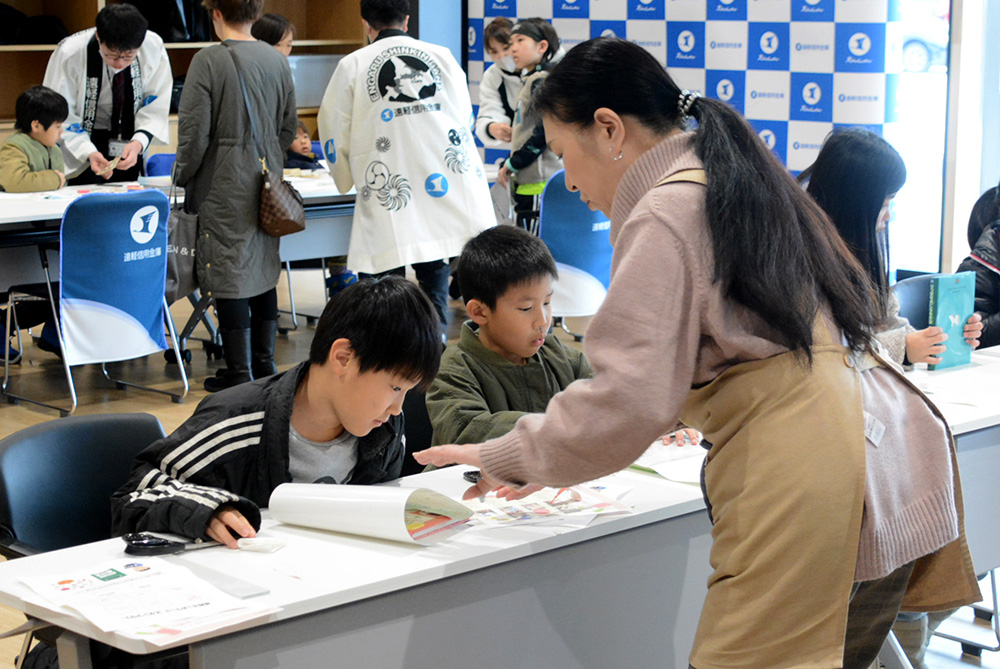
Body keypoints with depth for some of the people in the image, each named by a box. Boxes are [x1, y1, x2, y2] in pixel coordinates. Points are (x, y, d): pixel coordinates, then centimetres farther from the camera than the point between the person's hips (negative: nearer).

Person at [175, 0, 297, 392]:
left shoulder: (208, 61, -13)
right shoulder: (277, 61, 5)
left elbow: (194, 131, -14)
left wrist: (182, 176, 0)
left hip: (224, 185, -6)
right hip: (266, 183, 6)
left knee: (229, 273, -1)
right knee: (264, 269, 14)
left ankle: (238, 374, 2)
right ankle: (264, 365, 23)